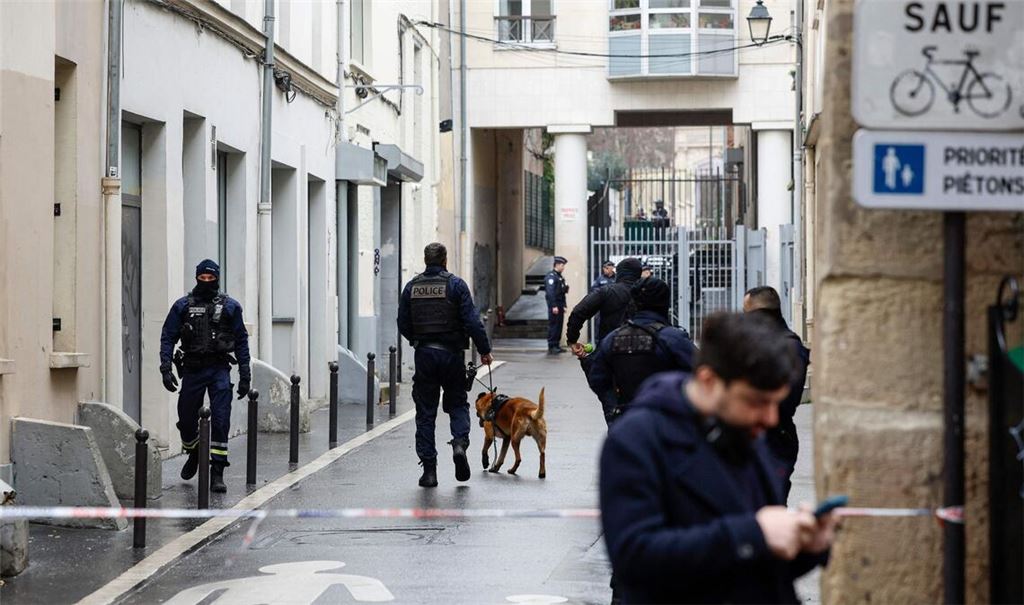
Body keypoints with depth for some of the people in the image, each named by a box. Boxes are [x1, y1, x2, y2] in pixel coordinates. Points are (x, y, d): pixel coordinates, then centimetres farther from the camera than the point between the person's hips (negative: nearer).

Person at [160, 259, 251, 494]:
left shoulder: (230, 306, 4)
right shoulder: (182, 306, 4)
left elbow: (241, 341, 7)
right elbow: (168, 337, 3)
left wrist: (245, 375, 2)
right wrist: (166, 368, -9)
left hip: (219, 369, -1)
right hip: (193, 369, 1)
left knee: (221, 420, -10)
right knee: (186, 419, 9)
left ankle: (217, 473, -8)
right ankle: (193, 454, 39)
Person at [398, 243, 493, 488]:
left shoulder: (412, 287, 4)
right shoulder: (455, 284, -5)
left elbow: (403, 325, 7)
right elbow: (472, 322, -10)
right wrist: (484, 350, -1)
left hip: (424, 355, 2)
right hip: (452, 354, -2)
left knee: (425, 412, 6)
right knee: (457, 403, 15)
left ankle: (429, 469, 4)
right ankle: (460, 442, -13)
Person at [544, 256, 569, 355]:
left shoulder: (559, 277, 17)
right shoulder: (551, 276, -13)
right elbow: (550, 292, -20)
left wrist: (563, 306, 17)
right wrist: (554, 306, -23)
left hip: (560, 305, 9)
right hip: (554, 304, -9)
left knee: (559, 325, 11)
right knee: (553, 325, -7)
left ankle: (556, 346, 16)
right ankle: (551, 347, -6)